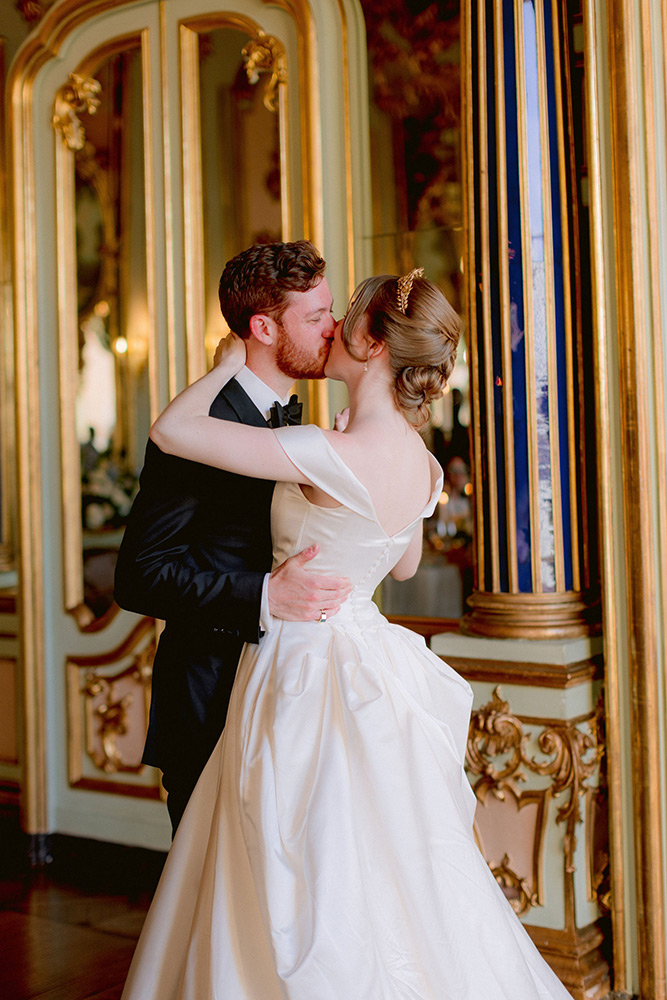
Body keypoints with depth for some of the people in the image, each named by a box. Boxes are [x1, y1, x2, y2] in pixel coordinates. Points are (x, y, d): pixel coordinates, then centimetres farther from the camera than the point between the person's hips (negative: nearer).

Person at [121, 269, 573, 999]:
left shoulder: (329, 455, -25)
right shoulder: (422, 465, 0)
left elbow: (170, 430, -20)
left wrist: (228, 362, -3)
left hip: (308, 669, -8)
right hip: (372, 660, 8)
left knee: (319, 904, 7)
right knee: (391, 880, 21)